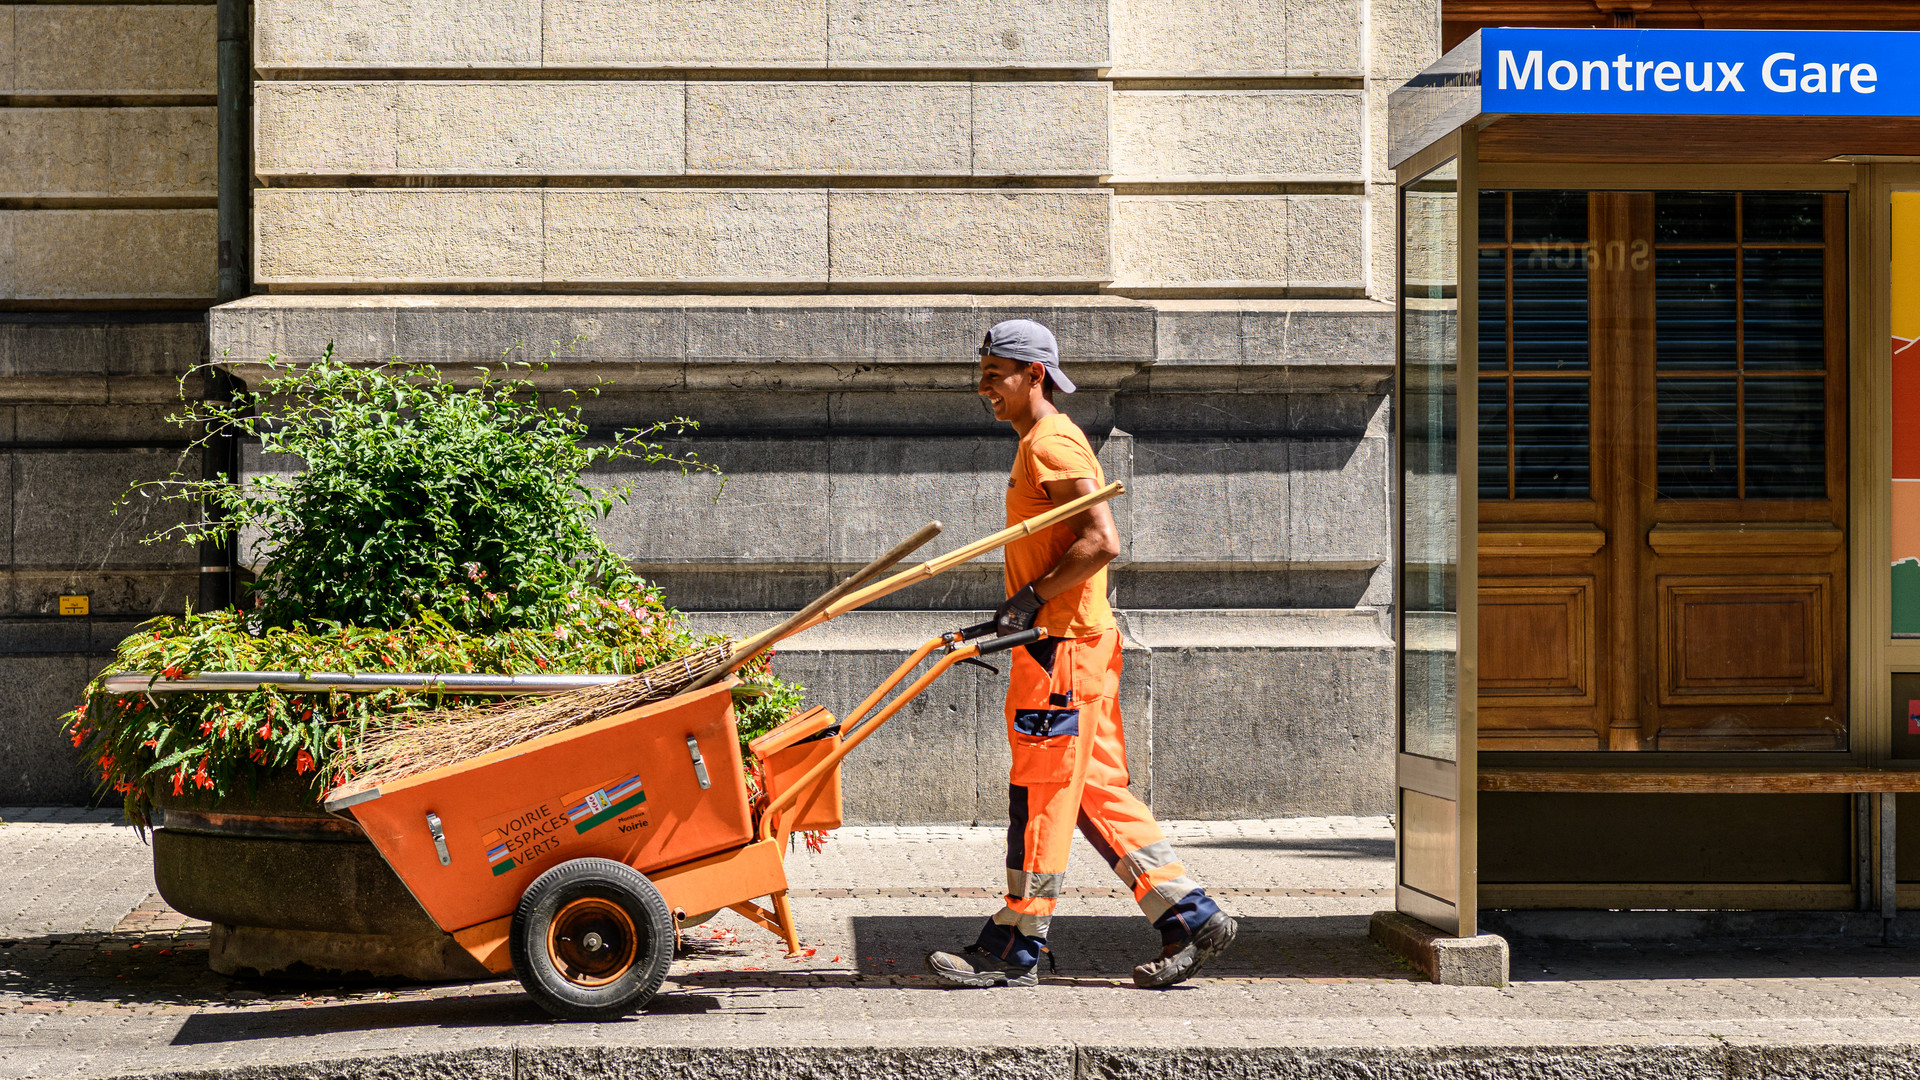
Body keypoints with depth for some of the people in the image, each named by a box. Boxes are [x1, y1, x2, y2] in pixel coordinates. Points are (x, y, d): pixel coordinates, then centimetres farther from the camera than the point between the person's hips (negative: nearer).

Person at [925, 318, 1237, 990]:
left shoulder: (1052, 444, -13)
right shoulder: (1039, 444, 19)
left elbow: (1102, 541, -22)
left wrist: (1033, 597, -20)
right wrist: (1016, 614, 19)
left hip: (1063, 644, -10)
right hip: (1065, 639, 10)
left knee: (1040, 792, -4)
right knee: (1096, 791, 11)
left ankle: (1016, 948, 2)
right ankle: (1189, 916, 11)